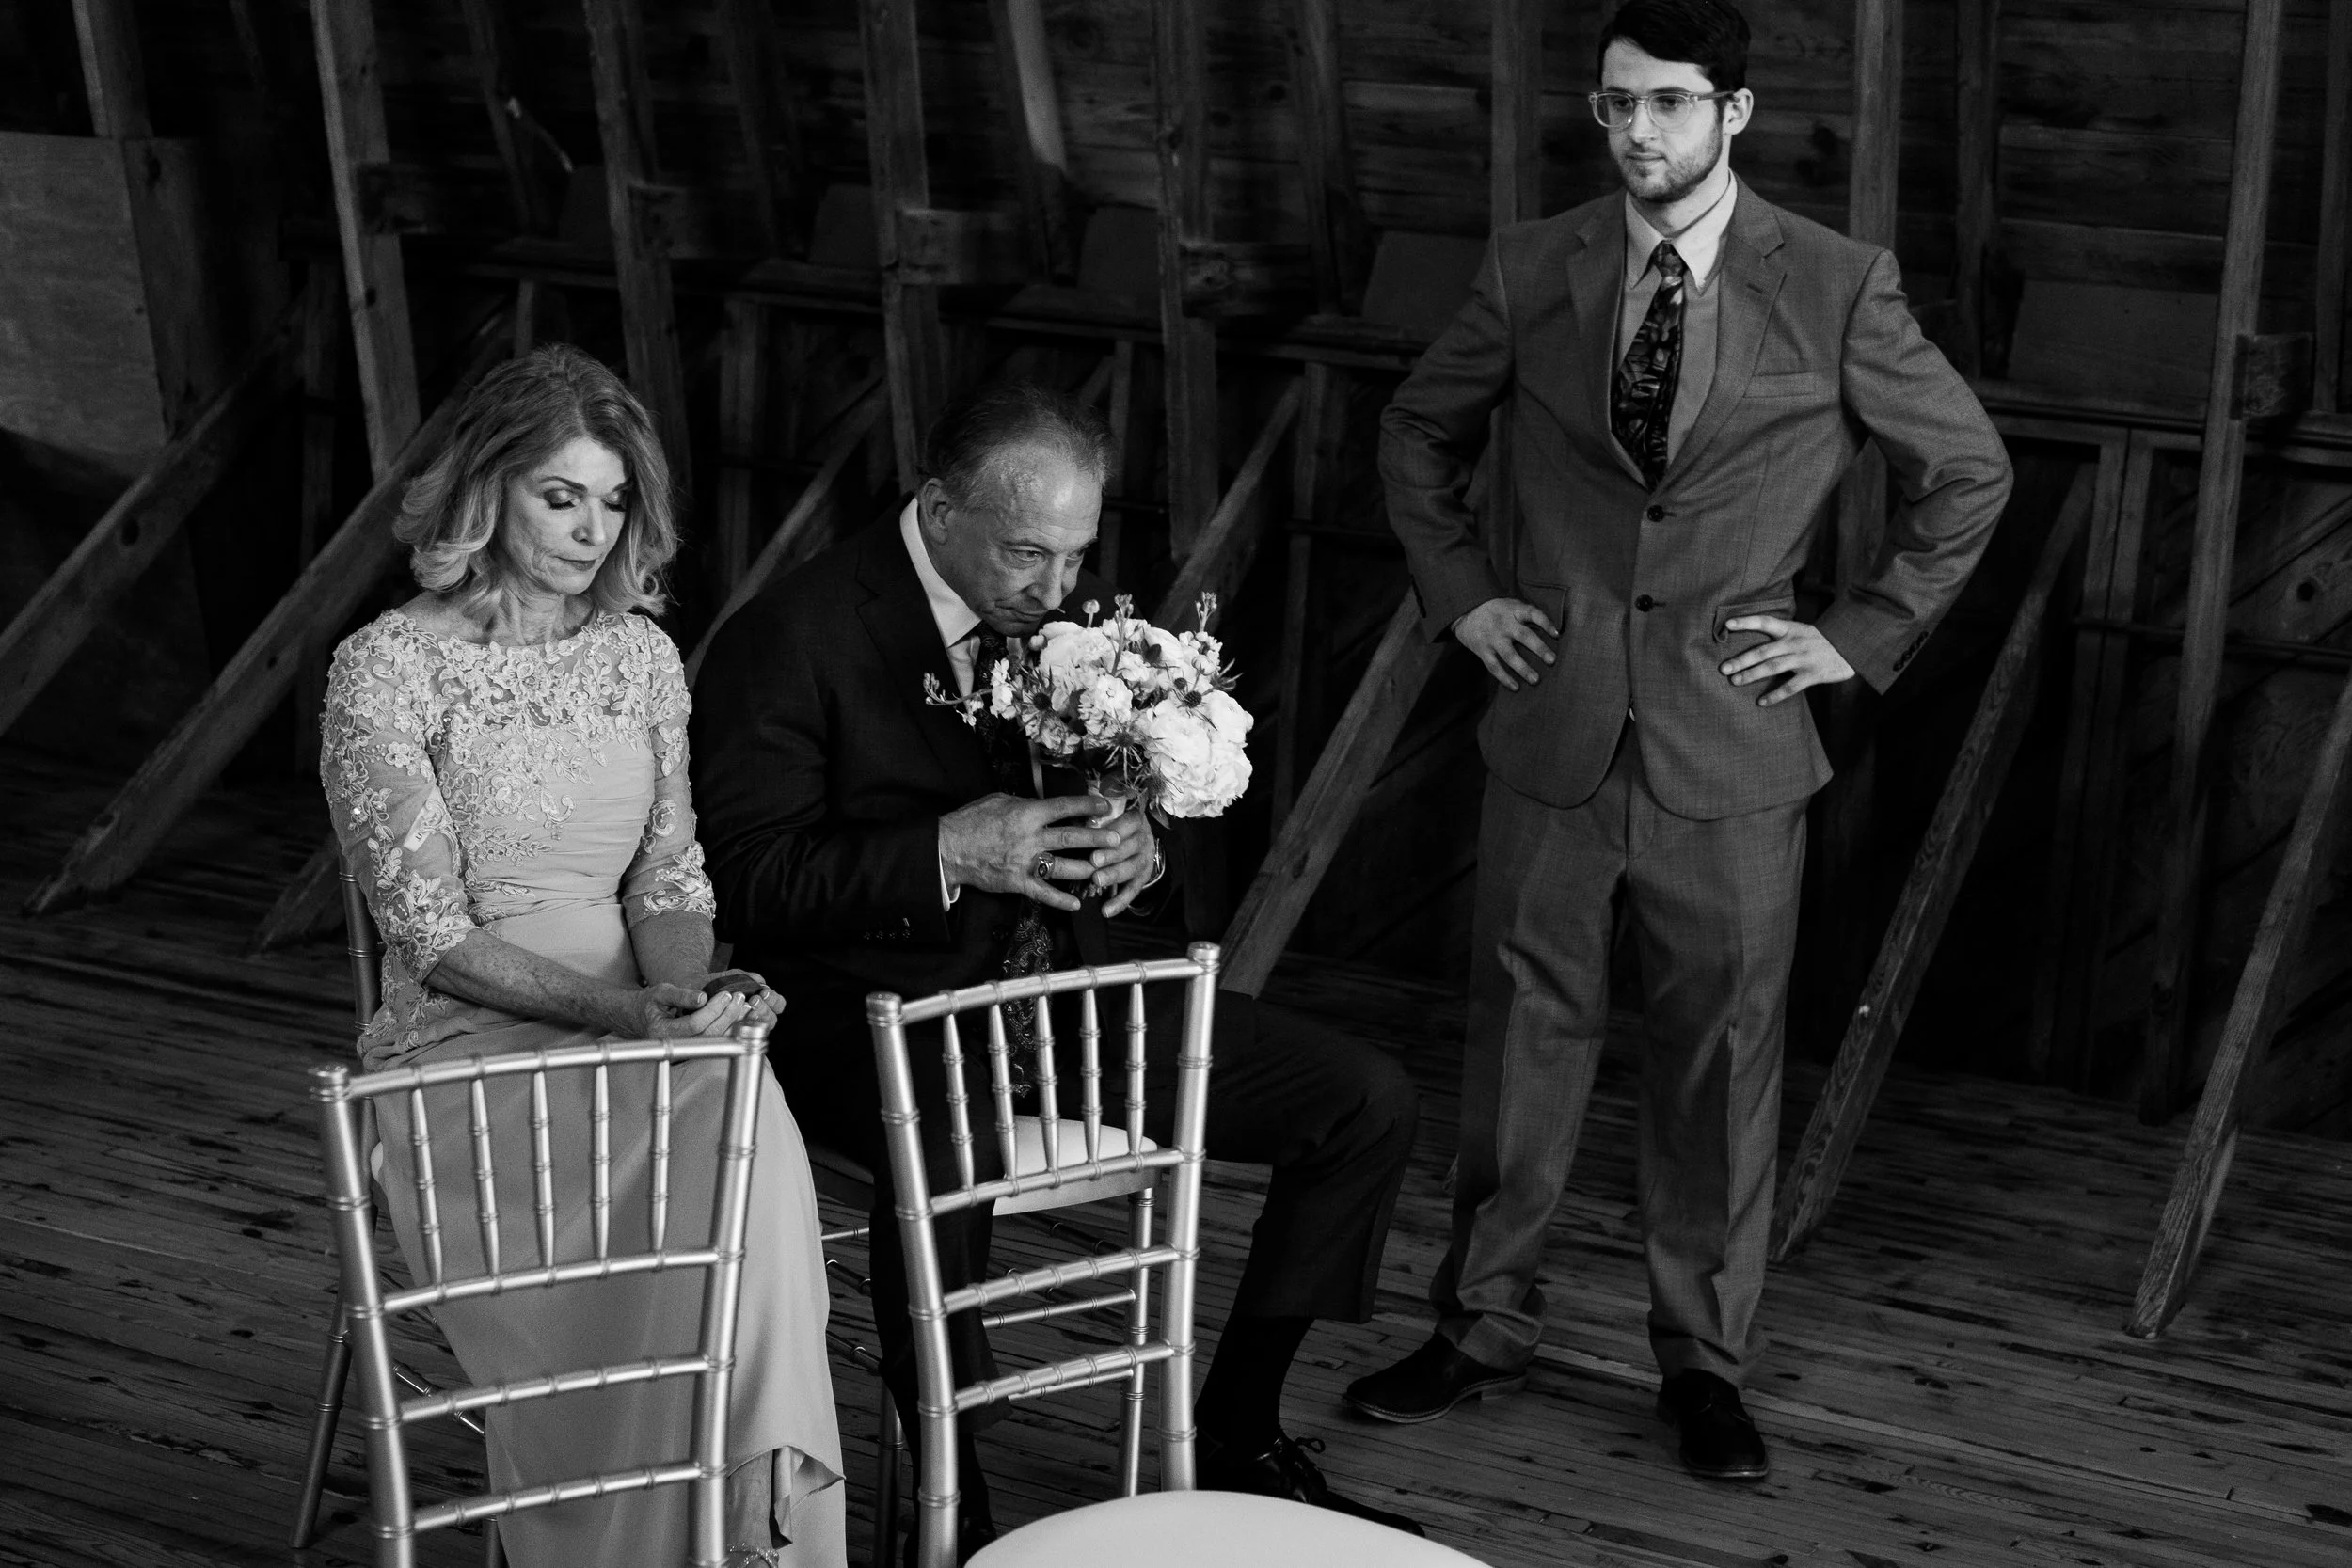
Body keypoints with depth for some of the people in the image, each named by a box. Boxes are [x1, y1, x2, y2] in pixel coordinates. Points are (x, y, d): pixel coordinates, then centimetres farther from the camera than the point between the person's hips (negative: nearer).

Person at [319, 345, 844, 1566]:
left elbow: (669, 881, 10)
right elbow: (433, 936, -9)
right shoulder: (388, 667, -4)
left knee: (748, 1136, -31)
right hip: (467, 1049, -4)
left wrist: (687, 992, -12)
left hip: (636, 1024, 4)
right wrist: (621, 1010, -19)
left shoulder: (641, 655, 11)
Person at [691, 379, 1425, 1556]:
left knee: (1369, 1103, -4)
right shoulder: (790, 641, -13)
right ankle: (948, 1500, -15)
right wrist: (947, 854, -27)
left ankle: (1235, 1433, 12)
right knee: (944, 1155, -41)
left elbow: (1145, 792, 19)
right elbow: (746, 880, -16)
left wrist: (1142, 844, -6)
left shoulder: (1074, 608, 7)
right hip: (883, 1007, -6)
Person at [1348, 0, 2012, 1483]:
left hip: (1733, 749, -1)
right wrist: (1462, 590, 6)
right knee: (1523, 1032, 11)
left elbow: (1968, 472, 5)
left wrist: (1864, 634, 0)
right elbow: (1421, 431, 16)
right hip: (1553, 734, 2)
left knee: (1722, 1056, 8)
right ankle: (1485, 1325, 28)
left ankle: (1706, 1360, 25)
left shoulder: (1838, 287, -6)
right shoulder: (1531, 270, 0)